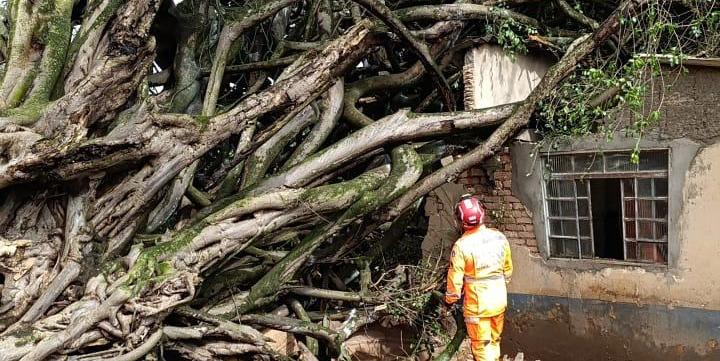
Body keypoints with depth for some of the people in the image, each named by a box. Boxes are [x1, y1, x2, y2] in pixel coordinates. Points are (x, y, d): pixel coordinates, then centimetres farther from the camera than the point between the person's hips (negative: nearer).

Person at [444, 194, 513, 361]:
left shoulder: (461, 245, -20)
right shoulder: (499, 237, -7)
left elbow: (455, 278, -13)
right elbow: (507, 269, 7)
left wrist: (450, 300, 5)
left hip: (477, 305, -5)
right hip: (499, 300, 5)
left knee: (482, 345, 8)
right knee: (495, 340, 22)